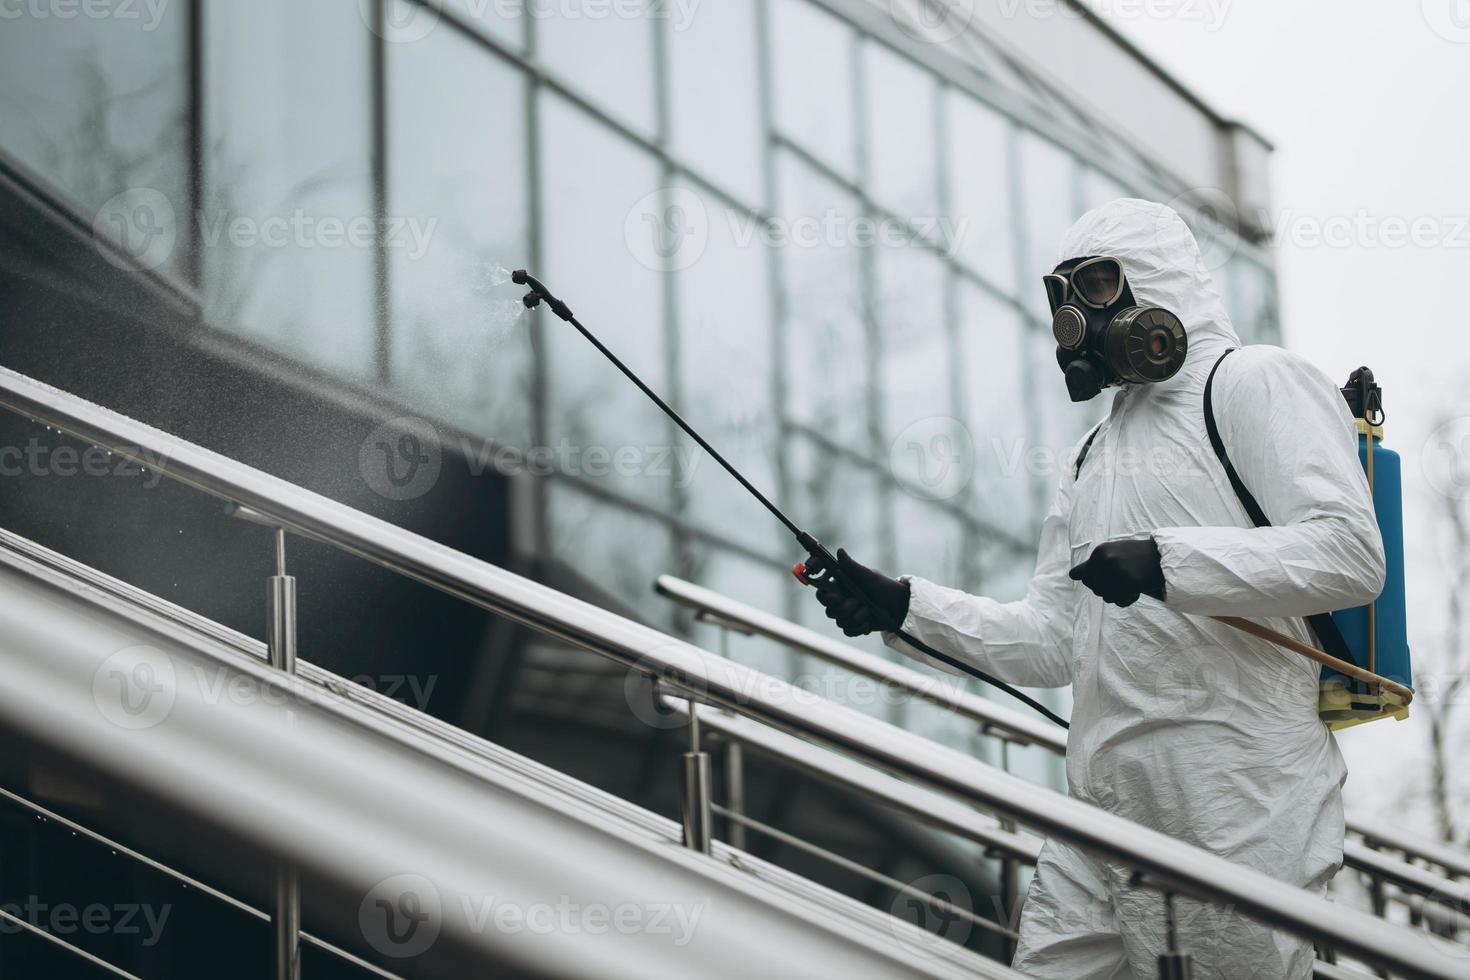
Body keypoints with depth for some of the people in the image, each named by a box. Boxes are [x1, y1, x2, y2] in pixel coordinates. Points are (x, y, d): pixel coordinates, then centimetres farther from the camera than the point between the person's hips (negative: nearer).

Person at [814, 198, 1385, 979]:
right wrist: (904, 607, 11)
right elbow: (1052, 643, 22)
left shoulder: (1253, 383, 0)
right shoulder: (1094, 457, 25)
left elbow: (1350, 552, -15)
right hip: (1100, 824, 8)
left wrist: (1169, 563, -24)